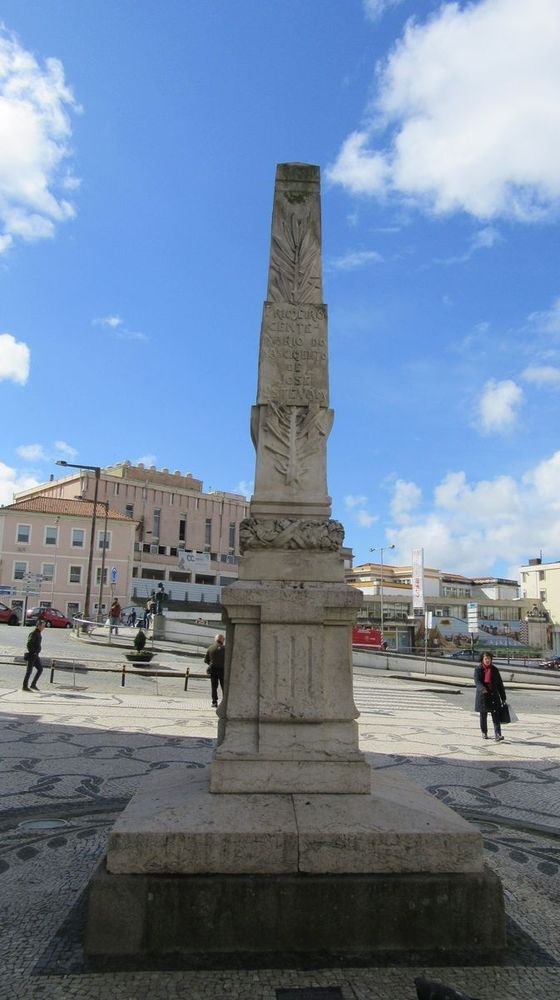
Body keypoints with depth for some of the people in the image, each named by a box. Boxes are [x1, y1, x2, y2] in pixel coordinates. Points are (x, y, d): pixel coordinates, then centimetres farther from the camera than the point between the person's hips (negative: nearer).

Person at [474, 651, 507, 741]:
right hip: (483, 696, -1)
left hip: (494, 696, 1)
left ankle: (497, 735, -15)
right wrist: (483, 689, -34)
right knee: (483, 716, 11)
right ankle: (484, 733, 27)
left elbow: (500, 684, 10)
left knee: (496, 716, -9)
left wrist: (503, 697, 8)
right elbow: (477, 681, -14)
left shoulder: (494, 670, 7)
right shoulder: (478, 669, -1)